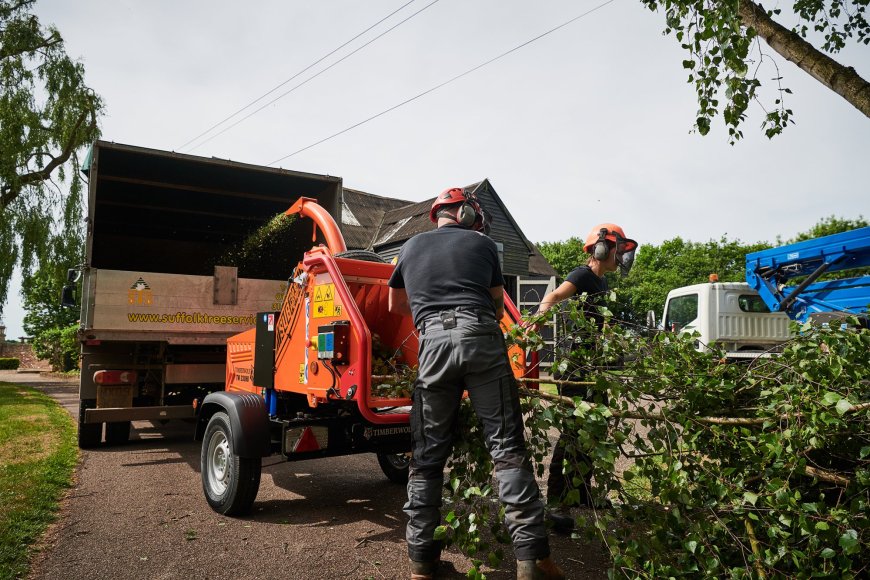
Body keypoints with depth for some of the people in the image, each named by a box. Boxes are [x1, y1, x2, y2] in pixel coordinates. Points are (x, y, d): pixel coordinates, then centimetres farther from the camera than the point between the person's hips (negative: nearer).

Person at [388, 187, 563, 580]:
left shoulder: (412, 247, 24)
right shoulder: (481, 243, 18)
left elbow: (395, 305, 36)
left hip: (433, 343, 2)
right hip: (482, 338, -1)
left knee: (428, 453, 10)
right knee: (506, 447, 0)